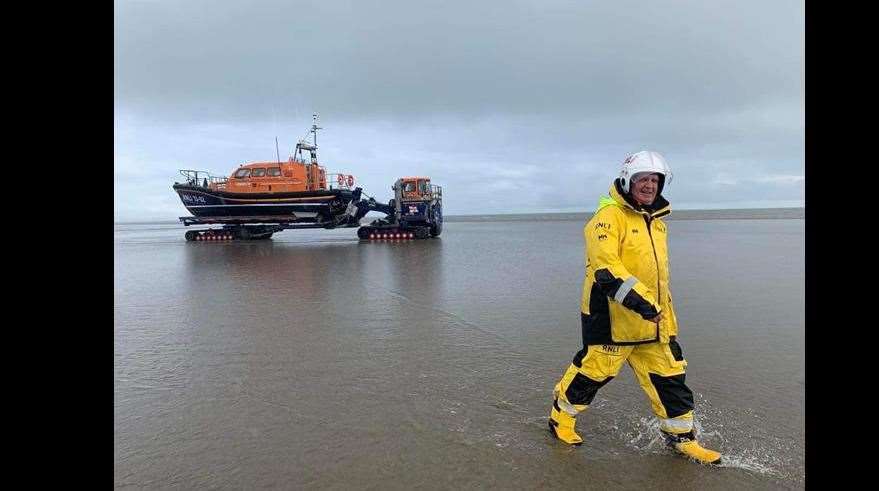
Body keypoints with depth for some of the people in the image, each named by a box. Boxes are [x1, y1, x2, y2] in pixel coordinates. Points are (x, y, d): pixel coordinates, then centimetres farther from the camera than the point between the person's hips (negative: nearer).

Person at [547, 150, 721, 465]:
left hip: (652, 319, 8)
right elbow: (605, 265, -26)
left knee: (669, 374, 12)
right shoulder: (610, 216, -13)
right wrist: (635, 297, -33)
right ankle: (561, 414, 27)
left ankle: (681, 436, 28)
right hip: (612, 317, -8)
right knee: (594, 370, 4)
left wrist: (663, 312, 28)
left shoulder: (656, 221, 15)